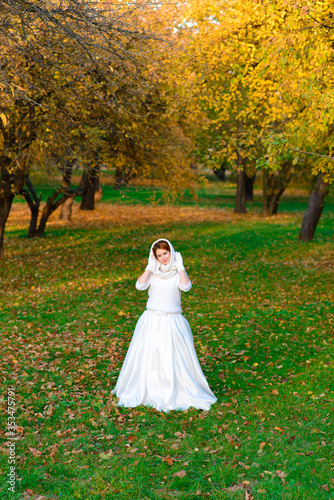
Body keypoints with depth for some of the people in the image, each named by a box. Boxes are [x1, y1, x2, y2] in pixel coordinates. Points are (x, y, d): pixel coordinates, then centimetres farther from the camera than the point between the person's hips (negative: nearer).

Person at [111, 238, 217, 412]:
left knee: (176, 359, 1)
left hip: (172, 322, -2)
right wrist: (150, 267, -8)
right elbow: (140, 285, -13)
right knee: (146, 357, 7)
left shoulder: (178, 272, 1)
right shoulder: (153, 272, 5)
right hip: (151, 321, 2)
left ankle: (179, 392, 16)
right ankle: (142, 391, 23)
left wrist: (180, 266, -12)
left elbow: (186, 287, -20)